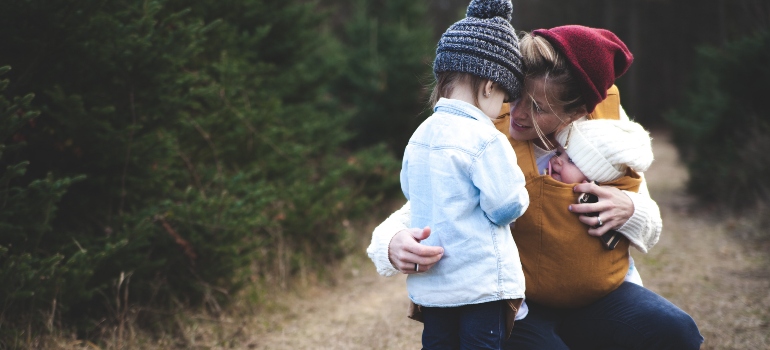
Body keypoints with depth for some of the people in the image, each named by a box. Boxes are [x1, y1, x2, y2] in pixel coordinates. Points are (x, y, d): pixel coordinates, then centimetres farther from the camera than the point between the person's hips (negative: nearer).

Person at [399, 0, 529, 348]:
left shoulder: (420, 135, 6)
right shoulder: (485, 139, -17)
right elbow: (506, 206, -16)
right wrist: (519, 196, 5)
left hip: (430, 284, 7)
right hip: (483, 284, -7)